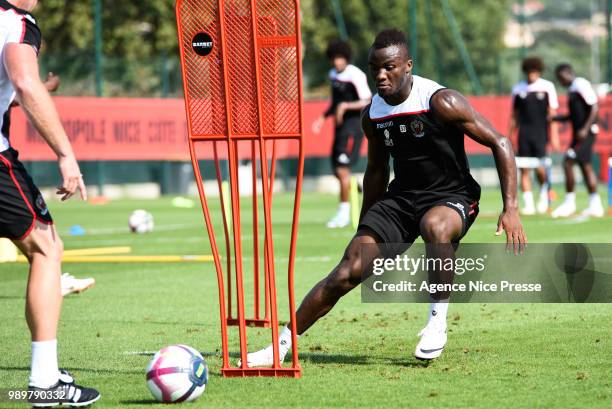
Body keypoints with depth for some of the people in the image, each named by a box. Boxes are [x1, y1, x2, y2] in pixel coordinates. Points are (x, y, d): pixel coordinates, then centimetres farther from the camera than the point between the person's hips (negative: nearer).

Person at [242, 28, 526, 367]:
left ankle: (437, 323, -24)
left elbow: (500, 143, -14)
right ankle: (283, 344, 2)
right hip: (401, 196, 5)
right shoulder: (373, 116, 0)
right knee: (347, 272, -8)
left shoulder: (440, 102, -18)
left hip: (452, 197, -5)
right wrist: (364, 232, 23)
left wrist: (511, 208, -23)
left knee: (435, 227, -42)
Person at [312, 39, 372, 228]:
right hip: (340, 125, 8)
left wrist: (345, 106, -27)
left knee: (342, 168, -12)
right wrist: (323, 118, 14)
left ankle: (344, 211, -6)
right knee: (337, 170, 9)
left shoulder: (355, 75, -14)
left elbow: (367, 102, -17)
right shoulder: (333, 75, 12)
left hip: (354, 125, -8)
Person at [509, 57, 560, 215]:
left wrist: (554, 136, -2)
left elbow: (552, 113, 3)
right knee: (524, 169, -2)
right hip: (523, 134, 2)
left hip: (540, 133, -2)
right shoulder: (518, 89, 7)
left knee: (539, 168, -11)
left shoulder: (547, 87, 2)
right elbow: (514, 116, 13)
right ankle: (528, 204, 2)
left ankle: (544, 193, 17)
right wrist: (509, 137, 10)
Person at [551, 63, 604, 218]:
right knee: (585, 166, 12)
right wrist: (555, 118, 15)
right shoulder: (571, 89, 17)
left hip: (586, 132, -10)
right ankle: (595, 205, 16)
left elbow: (594, 108, -17)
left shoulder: (581, 85, -13)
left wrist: (585, 129, -22)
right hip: (578, 132, 10)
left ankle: (569, 203, -5)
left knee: (568, 163, -11)